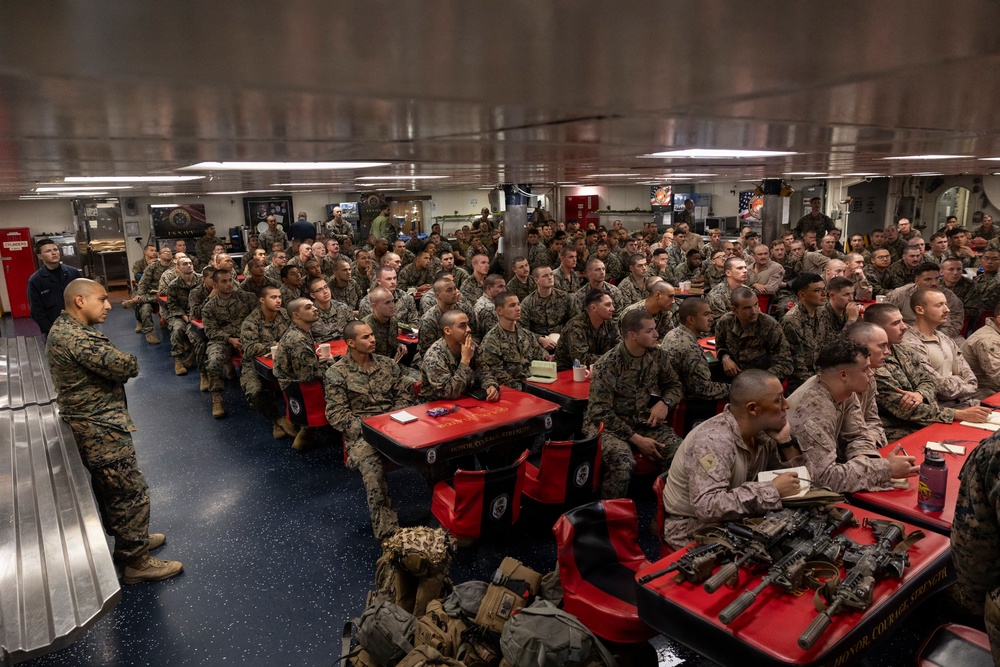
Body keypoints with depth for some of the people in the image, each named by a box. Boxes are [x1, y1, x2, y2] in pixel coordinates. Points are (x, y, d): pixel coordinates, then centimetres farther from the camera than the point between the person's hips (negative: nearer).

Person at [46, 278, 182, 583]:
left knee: (109, 488, 24)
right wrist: (126, 361, -7)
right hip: (101, 431, -11)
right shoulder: (78, 339, -26)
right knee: (132, 493, 0)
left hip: (88, 427, 11)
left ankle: (127, 540, 40)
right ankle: (137, 561, 12)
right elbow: (127, 367, -28)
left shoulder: (62, 328, 9)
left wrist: (115, 365, -8)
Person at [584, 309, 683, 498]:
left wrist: (665, 402, -8)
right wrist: (636, 439, -19)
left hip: (646, 422, 5)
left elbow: (674, 385, 16)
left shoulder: (659, 355, 0)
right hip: (609, 425, -5)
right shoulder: (607, 366, -16)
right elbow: (601, 413, -15)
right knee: (623, 464, -35)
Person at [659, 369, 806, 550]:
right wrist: (773, 490, -33)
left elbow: (796, 477, 6)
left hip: (732, 522, 8)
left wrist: (786, 441, -11)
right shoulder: (714, 440, -27)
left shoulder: (761, 432, -3)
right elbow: (707, 507, -38)